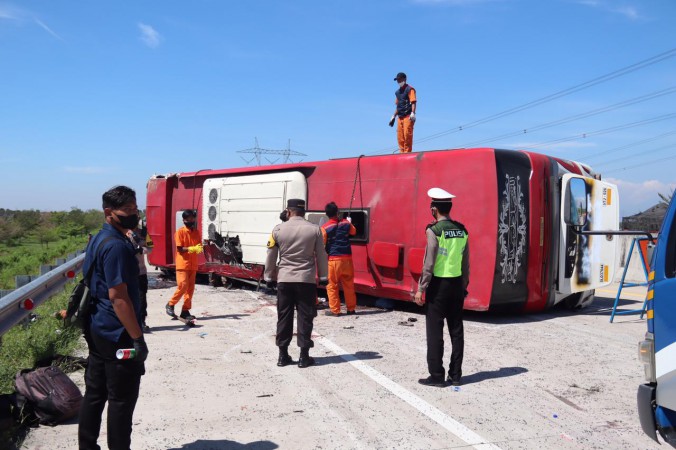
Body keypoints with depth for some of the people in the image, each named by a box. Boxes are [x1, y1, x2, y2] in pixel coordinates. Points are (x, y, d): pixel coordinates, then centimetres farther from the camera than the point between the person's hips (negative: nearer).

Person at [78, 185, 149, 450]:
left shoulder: (99, 240, 11)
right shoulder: (116, 246, -20)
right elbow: (118, 296, -24)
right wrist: (138, 338, -21)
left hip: (98, 330, 10)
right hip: (118, 334, -10)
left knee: (94, 394, 17)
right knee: (122, 399, 1)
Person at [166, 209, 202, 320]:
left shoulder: (196, 232, 11)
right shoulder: (180, 232, -6)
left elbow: (198, 246, 11)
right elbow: (180, 249, -11)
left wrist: (199, 248, -12)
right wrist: (192, 249, -23)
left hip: (193, 265, 6)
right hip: (183, 264, -6)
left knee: (190, 288, 5)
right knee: (182, 286, -10)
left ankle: (185, 311, 11)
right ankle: (170, 304, 10)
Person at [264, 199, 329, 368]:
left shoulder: (278, 230, -1)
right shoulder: (314, 229, -2)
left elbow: (271, 256, 4)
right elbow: (321, 256, 1)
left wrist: (269, 277, 14)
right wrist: (323, 277, 11)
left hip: (284, 280, 1)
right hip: (307, 280, -1)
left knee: (284, 317, 9)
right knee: (305, 317, 5)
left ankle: (283, 355, 15)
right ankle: (304, 356, 7)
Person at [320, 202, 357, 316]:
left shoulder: (324, 228, -10)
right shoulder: (346, 223, 3)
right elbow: (353, 232, 24)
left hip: (333, 259, -3)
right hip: (347, 258, 4)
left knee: (332, 285, 6)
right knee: (349, 284, 12)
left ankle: (334, 310, 7)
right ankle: (351, 308, 20)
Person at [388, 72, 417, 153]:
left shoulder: (410, 89, -1)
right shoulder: (397, 92, 22)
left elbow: (413, 102, -11)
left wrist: (413, 113, -23)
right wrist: (393, 116, 23)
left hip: (408, 116, -8)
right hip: (400, 117, 8)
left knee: (407, 134, -15)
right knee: (400, 136, 5)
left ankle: (407, 152, -14)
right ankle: (402, 153, 10)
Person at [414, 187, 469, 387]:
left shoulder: (434, 230, -13)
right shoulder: (462, 230, 6)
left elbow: (429, 263, -14)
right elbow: (465, 263, 8)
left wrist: (421, 288, -8)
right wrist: (464, 285, 17)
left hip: (439, 284, -6)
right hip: (457, 284, 6)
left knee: (435, 332, 2)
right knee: (456, 330, 10)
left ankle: (436, 376, 6)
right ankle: (455, 375, 18)